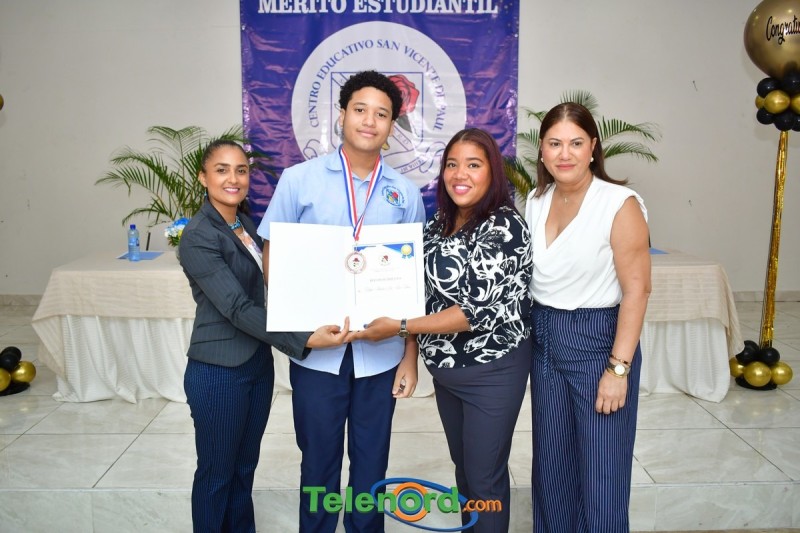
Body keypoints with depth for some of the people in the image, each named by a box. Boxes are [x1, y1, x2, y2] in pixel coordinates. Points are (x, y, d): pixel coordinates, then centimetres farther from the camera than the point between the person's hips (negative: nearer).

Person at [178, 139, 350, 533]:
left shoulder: (245, 224, 7)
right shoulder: (198, 237, -18)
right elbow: (237, 308, -25)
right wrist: (305, 340, -32)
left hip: (258, 364, 7)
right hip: (218, 373, -7)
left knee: (245, 467, 19)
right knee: (216, 473, 10)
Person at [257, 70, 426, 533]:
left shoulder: (406, 194, 2)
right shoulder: (299, 179, -2)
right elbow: (273, 257, 2)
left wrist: (411, 356, 4)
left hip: (381, 353, 2)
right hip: (316, 351, -1)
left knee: (371, 461, 15)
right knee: (319, 461, 14)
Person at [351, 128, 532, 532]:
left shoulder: (505, 226, -18)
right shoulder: (439, 223, 4)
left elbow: (479, 311, -24)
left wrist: (400, 327, -22)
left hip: (491, 371, -7)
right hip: (445, 368, 7)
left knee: (485, 477, 8)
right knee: (463, 466, 21)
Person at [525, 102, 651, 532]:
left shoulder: (620, 204, -13)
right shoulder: (536, 201, 4)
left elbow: (636, 289, -14)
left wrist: (618, 367, -16)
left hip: (598, 340, -5)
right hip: (544, 340, 6)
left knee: (601, 475, 6)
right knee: (551, 464, 17)